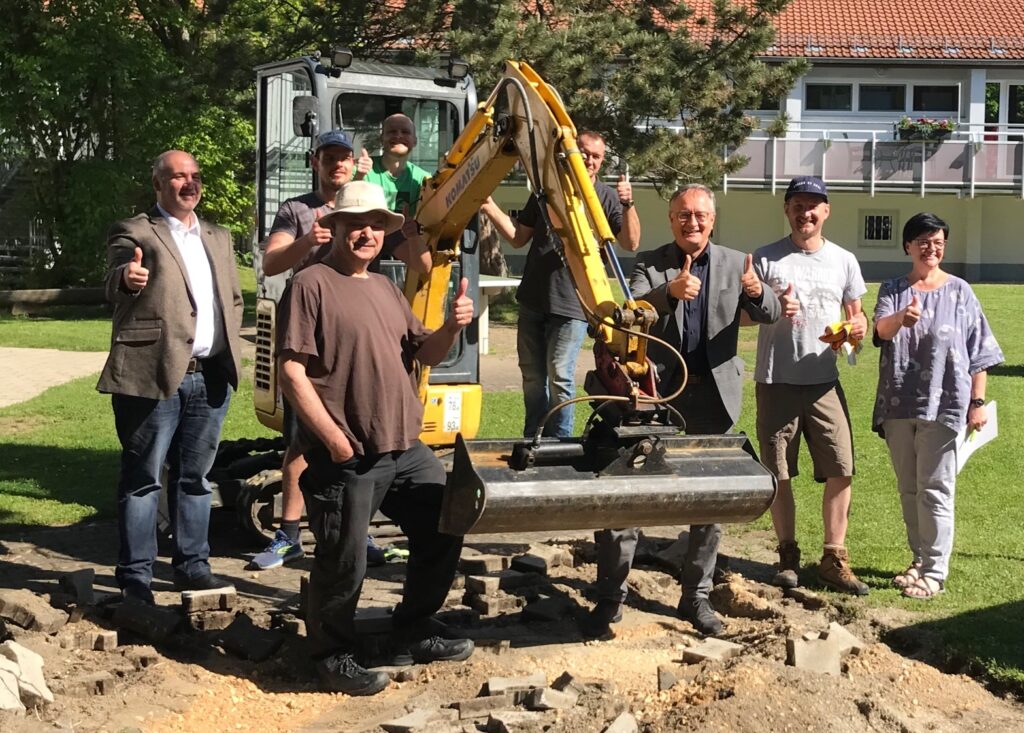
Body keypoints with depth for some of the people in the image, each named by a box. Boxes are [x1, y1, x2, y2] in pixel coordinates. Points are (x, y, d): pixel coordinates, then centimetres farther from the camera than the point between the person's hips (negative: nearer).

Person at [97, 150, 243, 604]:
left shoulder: (218, 238, 18)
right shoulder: (135, 233, -3)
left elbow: (234, 299, 24)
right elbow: (115, 285, -20)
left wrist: (226, 346, 9)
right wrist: (127, 279, -44)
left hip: (210, 376, 6)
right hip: (154, 374, -6)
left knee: (195, 476, 12)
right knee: (143, 478, -1)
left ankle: (192, 566, 21)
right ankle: (135, 576, 4)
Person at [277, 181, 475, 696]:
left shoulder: (385, 288, 18)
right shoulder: (312, 285, -7)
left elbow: (423, 354, 19)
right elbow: (292, 371, -14)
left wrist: (451, 327, -3)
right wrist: (334, 438, -17)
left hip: (407, 448, 8)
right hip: (346, 458, -8)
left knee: (443, 536, 14)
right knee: (344, 563, -2)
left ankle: (411, 634, 30)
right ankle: (334, 655, 18)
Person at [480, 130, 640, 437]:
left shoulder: (607, 197, -1)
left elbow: (631, 243, -11)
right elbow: (518, 237, 14)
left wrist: (628, 206, -25)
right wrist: (490, 208, 1)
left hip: (572, 304, -5)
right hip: (533, 299, 5)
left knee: (559, 377, -8)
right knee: (532, 374, 13)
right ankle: (532, 440, 26)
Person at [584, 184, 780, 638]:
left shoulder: (735, 264, 6)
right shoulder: (650, 264, 2)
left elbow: (768, 316, -4)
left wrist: (758, 292, -27)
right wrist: (670, 291, -34)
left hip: (714, 395, 2)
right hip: (658, 393, -2)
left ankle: (697, 597, 21)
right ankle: (610, 597, 6)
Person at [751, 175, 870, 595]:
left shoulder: (843, 261, 10)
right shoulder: (765, 259, 1)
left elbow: (855, 313, 17)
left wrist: (859, 327, -6)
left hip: (825, 382, 2)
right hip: (776, 383, -2)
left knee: (840, 470, -3)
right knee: (779, 474, 4)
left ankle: (833, 560, 6)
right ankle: (788, 556, 17)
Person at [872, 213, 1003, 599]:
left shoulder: (959, 292, 2)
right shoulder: (892, 290, 7)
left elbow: (978, 352, 3)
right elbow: (882, 328, -14)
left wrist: (977, 402, -3)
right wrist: (902, 318, -38)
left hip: (943, 404, -3)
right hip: (898, 404, 3)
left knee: (935, 490, -5)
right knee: (908, 489, 12)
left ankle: (934, 572, -1)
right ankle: (920, 559, 25)